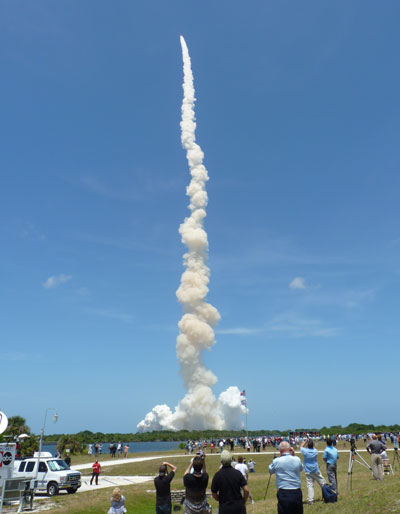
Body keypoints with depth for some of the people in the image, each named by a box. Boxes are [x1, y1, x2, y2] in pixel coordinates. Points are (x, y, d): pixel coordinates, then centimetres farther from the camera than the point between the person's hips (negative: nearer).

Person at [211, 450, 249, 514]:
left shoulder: (217, 475, -10)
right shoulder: (238, 473, -7)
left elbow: (214, 494, -2)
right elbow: (246, 490, -9)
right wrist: (243, 502, 7)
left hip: (224, 507, -1)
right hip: (239, 506, 1)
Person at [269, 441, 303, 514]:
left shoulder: (277, 461, -9)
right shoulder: (297, 459, -4)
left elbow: (270, 470, 12)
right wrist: (293, 455, 10)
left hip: (283, 493, -2)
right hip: (297, 492, 2)